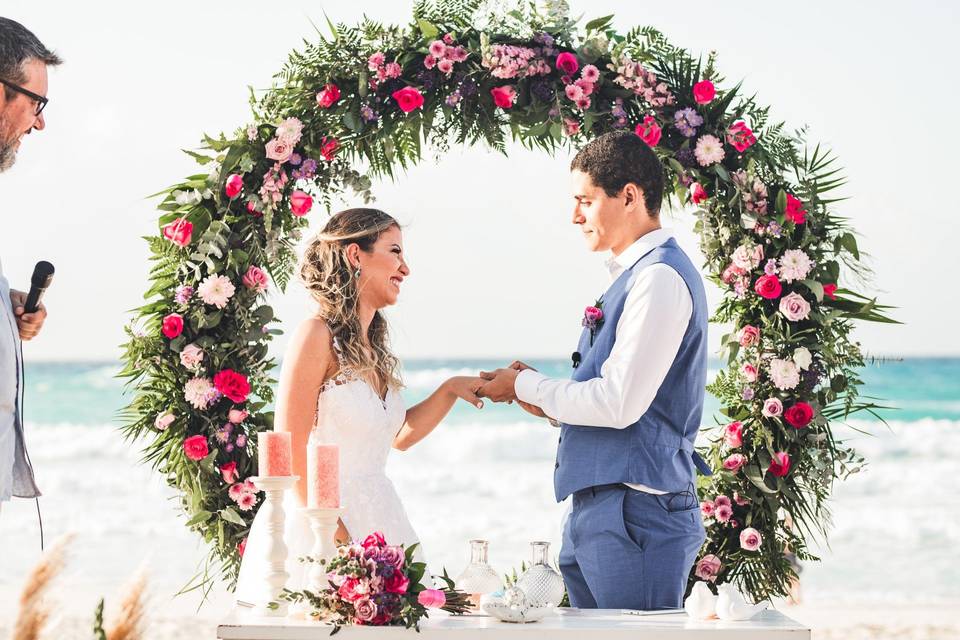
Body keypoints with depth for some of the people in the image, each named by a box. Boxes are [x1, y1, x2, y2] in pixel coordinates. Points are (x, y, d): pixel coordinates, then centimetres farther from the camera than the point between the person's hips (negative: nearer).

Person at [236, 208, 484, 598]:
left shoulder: (373, 343, 13)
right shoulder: (318, 335, -11)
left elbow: (400, 435, 24)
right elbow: (289, 451, -14)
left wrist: (450, 390, 11)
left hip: (373, 518, 8)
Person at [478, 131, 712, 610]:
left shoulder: (660, 278, -14)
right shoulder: (634, 275, 16)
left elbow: (619, 404, -19)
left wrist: (526, 386, -7)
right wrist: (549, 401, 7)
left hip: (634, 515, -10)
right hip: (597, 509, 10)